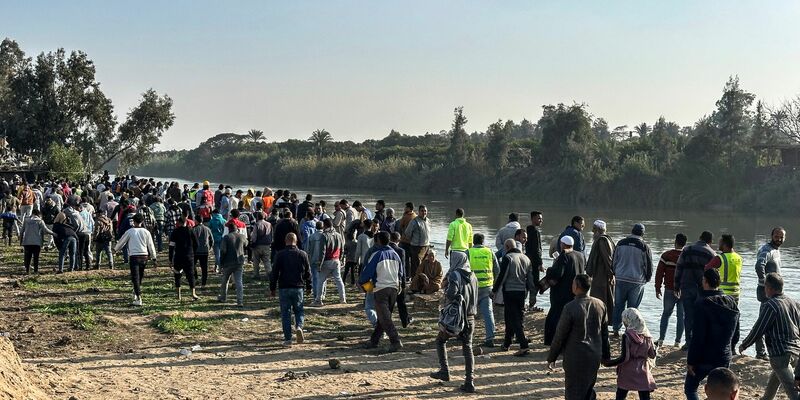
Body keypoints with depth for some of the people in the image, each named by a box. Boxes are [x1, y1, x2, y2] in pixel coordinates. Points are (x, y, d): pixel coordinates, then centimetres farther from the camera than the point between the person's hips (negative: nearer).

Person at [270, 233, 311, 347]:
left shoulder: (279, 255, -4)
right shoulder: (303, 254, 1)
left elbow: (274, 273, -3)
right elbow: (308, 272, 5)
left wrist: (272, 288, 7)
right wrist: (308, 287, 17)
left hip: (284, 288, -1)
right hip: (298, 288, 1)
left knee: (285, 313, 5)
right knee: (298, 310, 17)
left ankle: (288, 339, 2)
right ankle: (299, 326, -11)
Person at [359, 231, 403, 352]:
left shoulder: (376, 255, -10)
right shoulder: (395, 255, 9)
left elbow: (367, 272, -9)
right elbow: (400, 274, 17)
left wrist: (360, 282, 9)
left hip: (380, 289, -6)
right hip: (394, 288, 6)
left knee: (384, 318, -7)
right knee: (383, 316, 14)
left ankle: (396, 341, -17)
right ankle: (374, 340, 24)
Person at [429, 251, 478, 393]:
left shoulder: (455, 274, -11)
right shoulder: (473, 277, 10)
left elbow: (451, 293, -25)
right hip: (470, 318, 5)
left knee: (440, 340, 16)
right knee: (468, 348, 7)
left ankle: (444, 371, 11)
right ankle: (470, 382, 2)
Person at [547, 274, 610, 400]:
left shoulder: (570, 308, -20)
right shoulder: (600, 305, -2)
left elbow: (559, 335, -13)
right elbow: (604, 332, 8)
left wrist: (551, 358, -2)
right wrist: (606, 354, 19)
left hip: (576, 357, -5)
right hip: (595, 356, 6)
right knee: (588, 389, 21)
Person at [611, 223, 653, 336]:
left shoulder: (621, 243, 1)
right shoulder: (644, 247, -6)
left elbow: (614, 261, 8)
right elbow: (649, 266, 1)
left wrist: (615, 274, 20)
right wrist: (647, 278, 17)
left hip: (620, 279, 2)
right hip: (637, 281, -2)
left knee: (618, 305, 10)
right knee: (633, 307, 5)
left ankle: (616, 329, 11)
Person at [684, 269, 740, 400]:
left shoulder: (702, 304, -18)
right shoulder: (732, 303, 4)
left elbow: (698, 337, -19)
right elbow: (736, 335, 11)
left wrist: (691, 361, -12)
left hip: (703, 359, -6)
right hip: (724, 358, 6)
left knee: (690, 389, 11)